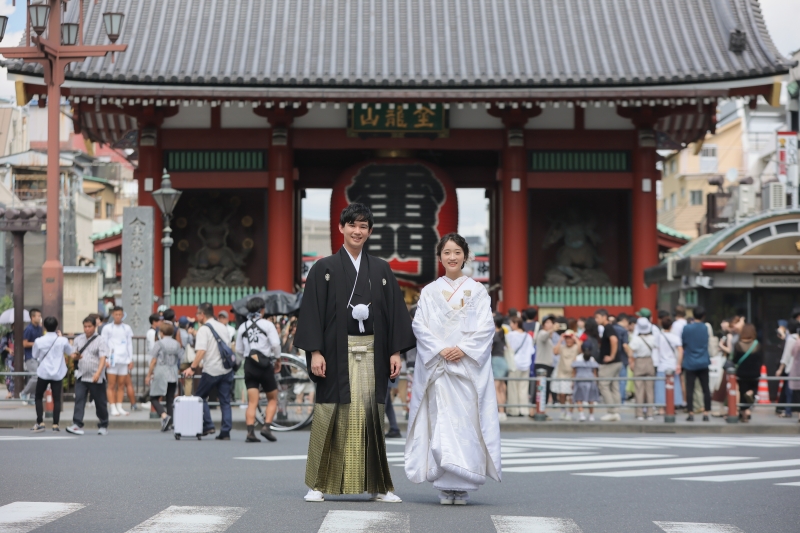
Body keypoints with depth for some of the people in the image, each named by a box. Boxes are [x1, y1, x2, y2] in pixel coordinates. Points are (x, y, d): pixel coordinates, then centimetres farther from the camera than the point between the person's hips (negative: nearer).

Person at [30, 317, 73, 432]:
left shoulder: (39, 341, -10)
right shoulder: (62, 340, -7)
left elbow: (35, 356, 3)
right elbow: (70, 352, 11)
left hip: (43, 373, -1)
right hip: (58, 373, 1)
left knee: (38, 397, 13)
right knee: (57, 399, 5)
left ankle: (40, 423, 5)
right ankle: (55, 424, 0)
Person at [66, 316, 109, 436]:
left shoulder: (100, 341, -4)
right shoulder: (78, 339, 10)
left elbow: (103, 358, -14)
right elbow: (73, 356, 15)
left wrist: (98, 373, -28)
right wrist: (75, 356, -11)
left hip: (96, 379, -3)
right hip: (81, 376, 3)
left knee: (100, 402, 5)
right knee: (79, 399, -10)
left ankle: (103, 426, 19)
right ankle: (77, 425, -16)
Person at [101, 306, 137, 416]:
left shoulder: (127, 328, 12)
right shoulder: (107, 328, 4)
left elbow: (130, 345, 15)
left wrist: (131, 360, 9)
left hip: (124, 360, 3)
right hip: (112, 360, -3)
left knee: (121, 385, 3)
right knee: (112, 385, -3)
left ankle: (119, 407, 8)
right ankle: (113, 408, -2)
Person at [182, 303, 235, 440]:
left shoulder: (204, 329, -8)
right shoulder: (223, 327, 15)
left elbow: (201, 351, -19)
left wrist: (193, 368, -19)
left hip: (212, 370, -6)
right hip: (227, 369, 6)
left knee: (200, 396, 11)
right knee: (225, 401, 7)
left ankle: (208, 425, 2)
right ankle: (226, 432, 2)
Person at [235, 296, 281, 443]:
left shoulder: (243, 326, 7)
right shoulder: (267, 324, -4)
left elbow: (239, 350, 9)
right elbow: (276, 344, -11)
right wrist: (278, 360, 5)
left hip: (249, 365, 3)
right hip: (265, 364, -3)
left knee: (252, 402, 2)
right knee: (272, 399, 11)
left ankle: (250, 432, -10)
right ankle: (267, 426, -6)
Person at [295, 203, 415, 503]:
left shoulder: (381, 270, 12)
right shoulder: (324, 269, 4)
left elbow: (395, 311, 10)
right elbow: (312, 311, -2)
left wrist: (396, 351, 2)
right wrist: (315, 352, -10)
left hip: (371, 353, 2)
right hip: (337, 352, -2)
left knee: (370, 415, 2)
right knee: (331, 416, -1)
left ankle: (378, 486, 8)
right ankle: (320, 485, 6)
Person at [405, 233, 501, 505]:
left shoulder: (477, 291, 9)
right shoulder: (429, 292, 11)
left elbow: (486, 327, 1)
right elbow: (419, 325, 2)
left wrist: (463, 349, -13)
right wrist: (440, 350, -12)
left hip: (469, 365, -1)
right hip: (437, 366, 1)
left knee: (466, 420, -6)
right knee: (440, 422, -5)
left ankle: (463, 486, -2)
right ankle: (445, 486, -2)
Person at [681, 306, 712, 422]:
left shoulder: (686, 328, -8)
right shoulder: (706, 327, 0)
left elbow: (682, 343, 0)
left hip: (690, 363, -2)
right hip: (703, 363, 2)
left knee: (690, 390, 0)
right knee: (706, 389, 7)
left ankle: (691, 413, -1)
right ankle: (706, 413, 6)